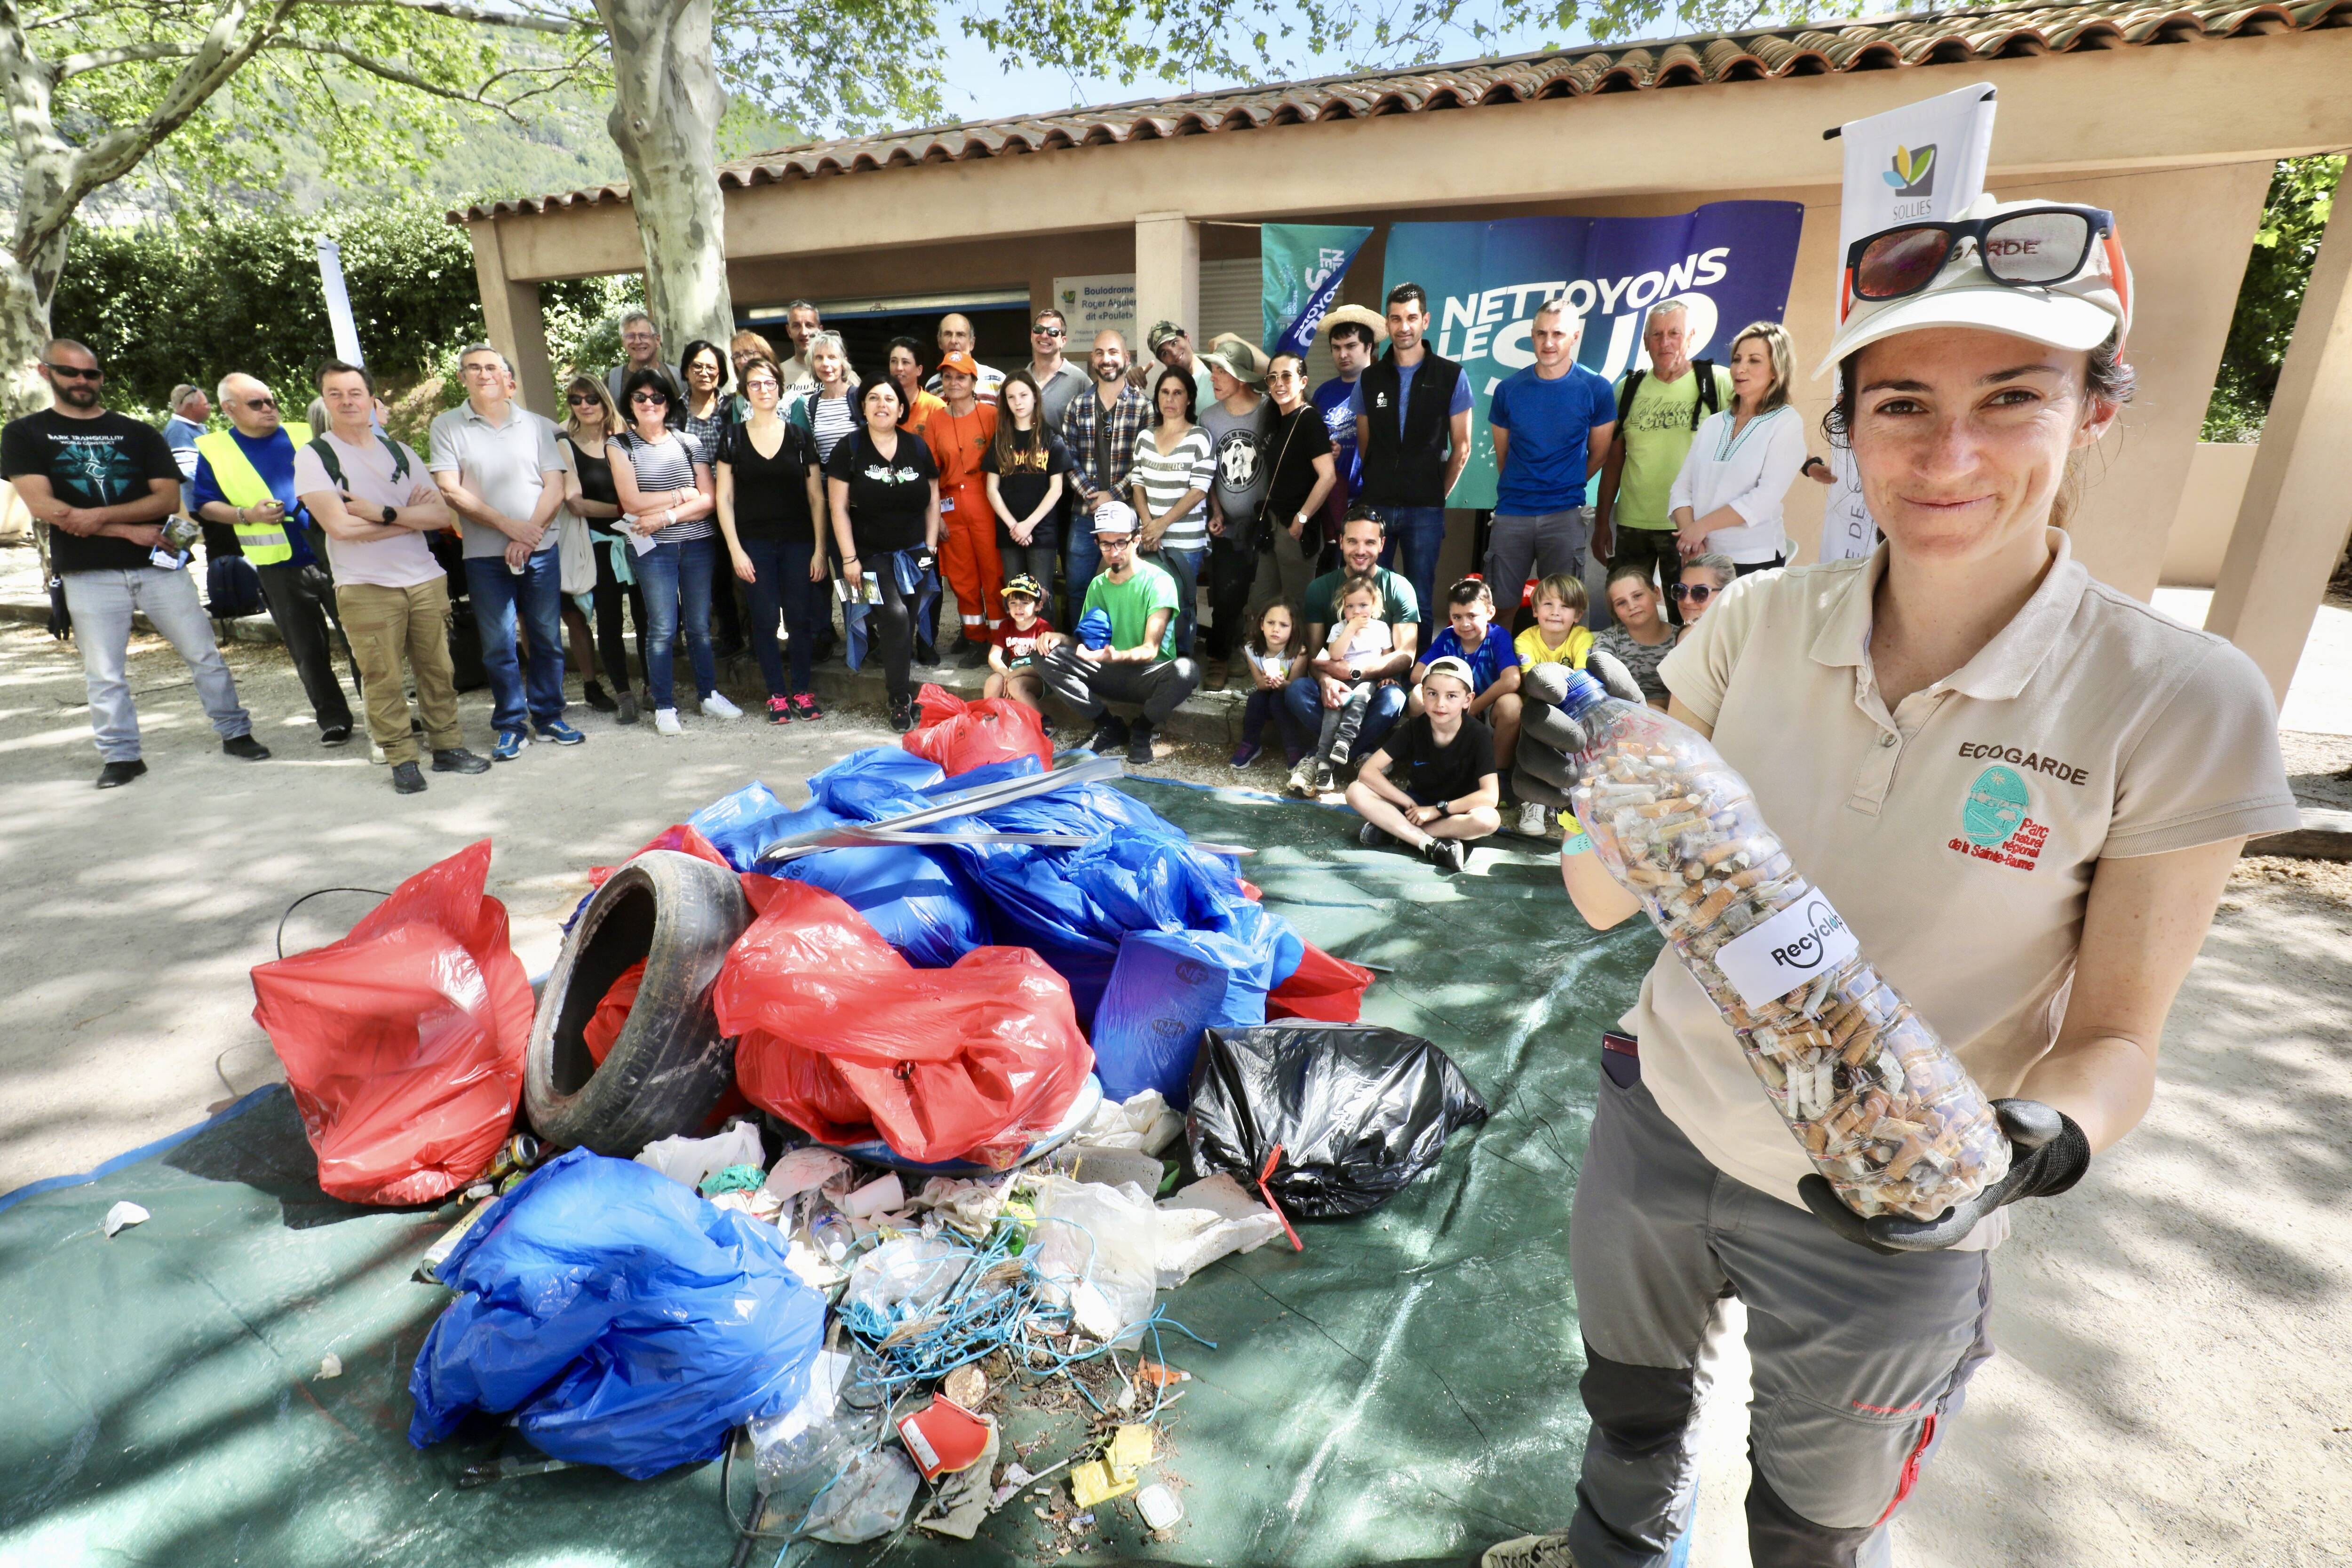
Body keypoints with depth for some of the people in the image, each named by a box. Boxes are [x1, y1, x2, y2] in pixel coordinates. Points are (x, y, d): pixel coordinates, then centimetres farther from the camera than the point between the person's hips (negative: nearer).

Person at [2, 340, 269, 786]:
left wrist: (101, 516, -13)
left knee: (205, 655, 1)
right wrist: (129, 530, -10)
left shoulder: (140, 433, 11)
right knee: (103, 674, 3)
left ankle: (235, 733, 11)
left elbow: (168, 497, -1)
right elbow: (42, 506, -5)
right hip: (88, 573, -1)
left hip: (158, 564, 1)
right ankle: (120, 756, 11)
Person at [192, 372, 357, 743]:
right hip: (279, 567, 0)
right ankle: (333, 719, 15)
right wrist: (246, 514, -8)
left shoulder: (304, 434, 10)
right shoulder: (213, 449, 7)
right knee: (308, 651, 5)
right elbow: (205, 505, 9)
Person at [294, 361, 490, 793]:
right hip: (365, 588, -3)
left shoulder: (398, 451, 13)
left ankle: (448, 747, 17)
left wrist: (383, 513, -12)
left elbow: (442, 515, 2)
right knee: (383, 679, -1)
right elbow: (339, 526, -12)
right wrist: (410, 517, -5)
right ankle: (402, 760, 8)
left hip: (426, 579, 3)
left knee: (438, 669, 7)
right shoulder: (313, 457, 1)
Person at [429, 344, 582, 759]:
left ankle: (549, 717, 17)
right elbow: (450, 491, -3)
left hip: (539, 550, 1)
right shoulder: (447, 426, 4)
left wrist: (526, 539, -9)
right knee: (498, 646, 3)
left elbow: (555, 488, 2)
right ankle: (510, 726, 12)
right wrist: (508, 525, -13)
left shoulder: (537, 425, 9)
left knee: (548, 639, 5)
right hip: (484, 555, -1)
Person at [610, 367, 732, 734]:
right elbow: (632, 502, -8)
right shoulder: (620, 446, 2)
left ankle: (710, 695, 20)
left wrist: (665, 515, -12)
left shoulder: (687, 443, 8)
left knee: (700, 624, 8)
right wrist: (683, 495, -4)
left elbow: (708, 501, -1)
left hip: (698, 543, 2)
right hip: (654, 548, -2)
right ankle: (664, 707, 6)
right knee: (663, 629, -3)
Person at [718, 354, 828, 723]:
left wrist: (820, 549, -3)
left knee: (800, 617, 0)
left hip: (798, 542, 0)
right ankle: (778, 696, 10)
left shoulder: (799, 436, 6)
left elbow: (816, 497, 4)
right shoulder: (733, 438, 5)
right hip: (754, 543, 0)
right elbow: (723, 498, 4)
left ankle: (802, 692, 13)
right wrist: (735, 550, -5)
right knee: (765, 620, 1)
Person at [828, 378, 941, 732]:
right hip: (871, 554, -3)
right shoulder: (849, 449, -5)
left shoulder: (918, 447, 3)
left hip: (913, 553, 3)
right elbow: (838, 507, -7)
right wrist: (849, 559, -11)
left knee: (906, 624, 7)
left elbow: (933, 499, 9)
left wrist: (930, 546, 2)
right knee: (896, 616, -17)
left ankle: (895, 675, 29)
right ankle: (900, 700, -4)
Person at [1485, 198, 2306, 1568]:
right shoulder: (1759, 621, -11)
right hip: (1659, 1132, 3)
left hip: (1889, 1219, -2)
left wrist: (2040, 1143, -30)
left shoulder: (2179, 706, -18)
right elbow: (1610, 900, -7)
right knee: (1631, 1402, 31)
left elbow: (2116, 1036, -9)